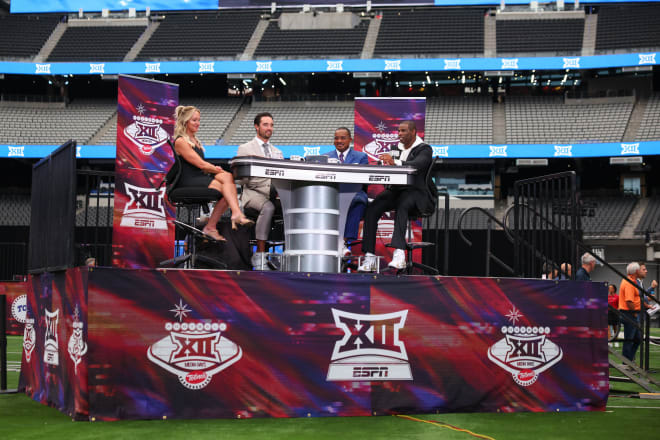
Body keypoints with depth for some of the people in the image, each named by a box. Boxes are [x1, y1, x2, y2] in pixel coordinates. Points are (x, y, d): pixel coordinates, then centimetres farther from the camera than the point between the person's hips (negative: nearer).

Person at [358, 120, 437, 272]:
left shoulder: (425, 149, -3)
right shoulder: (397, 148, 20)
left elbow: (418, 165, -24)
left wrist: (395, 162, -40)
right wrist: (386, 163, -6)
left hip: (416, 191, -6)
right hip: (396, 190, 6)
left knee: (401, 206, -39)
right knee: (371, 209, -21)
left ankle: (399, 254, -48)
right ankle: (369, 257, -25)